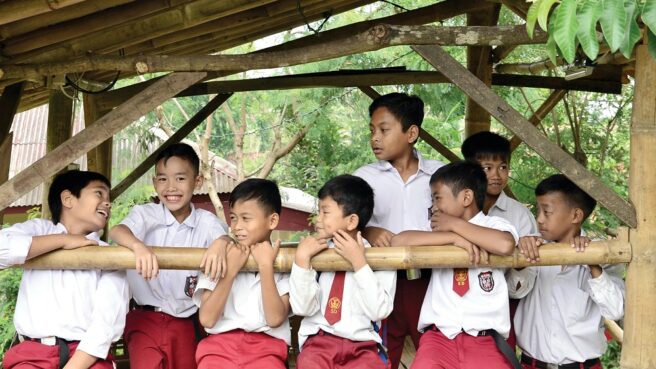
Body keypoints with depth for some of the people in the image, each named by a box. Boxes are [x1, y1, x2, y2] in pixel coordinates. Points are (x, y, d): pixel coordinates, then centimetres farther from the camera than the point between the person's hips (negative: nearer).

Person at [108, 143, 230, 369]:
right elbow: (117, 231, -23)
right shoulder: (146, 214, -6)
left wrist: (220, 243, -42)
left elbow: (225, 236, -17)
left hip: (185, 322, 2)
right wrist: (138, 246, -46)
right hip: (145, 318, -2)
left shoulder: (205, 221, -1)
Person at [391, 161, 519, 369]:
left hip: (485, 339, -1)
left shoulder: (495, 224, 6)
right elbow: (398, 241, -3)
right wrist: (454, 237, -9)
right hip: (439, 336, 2)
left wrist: (455, 224, -8)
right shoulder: (440, 228, 14)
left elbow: (505, 245, -18)